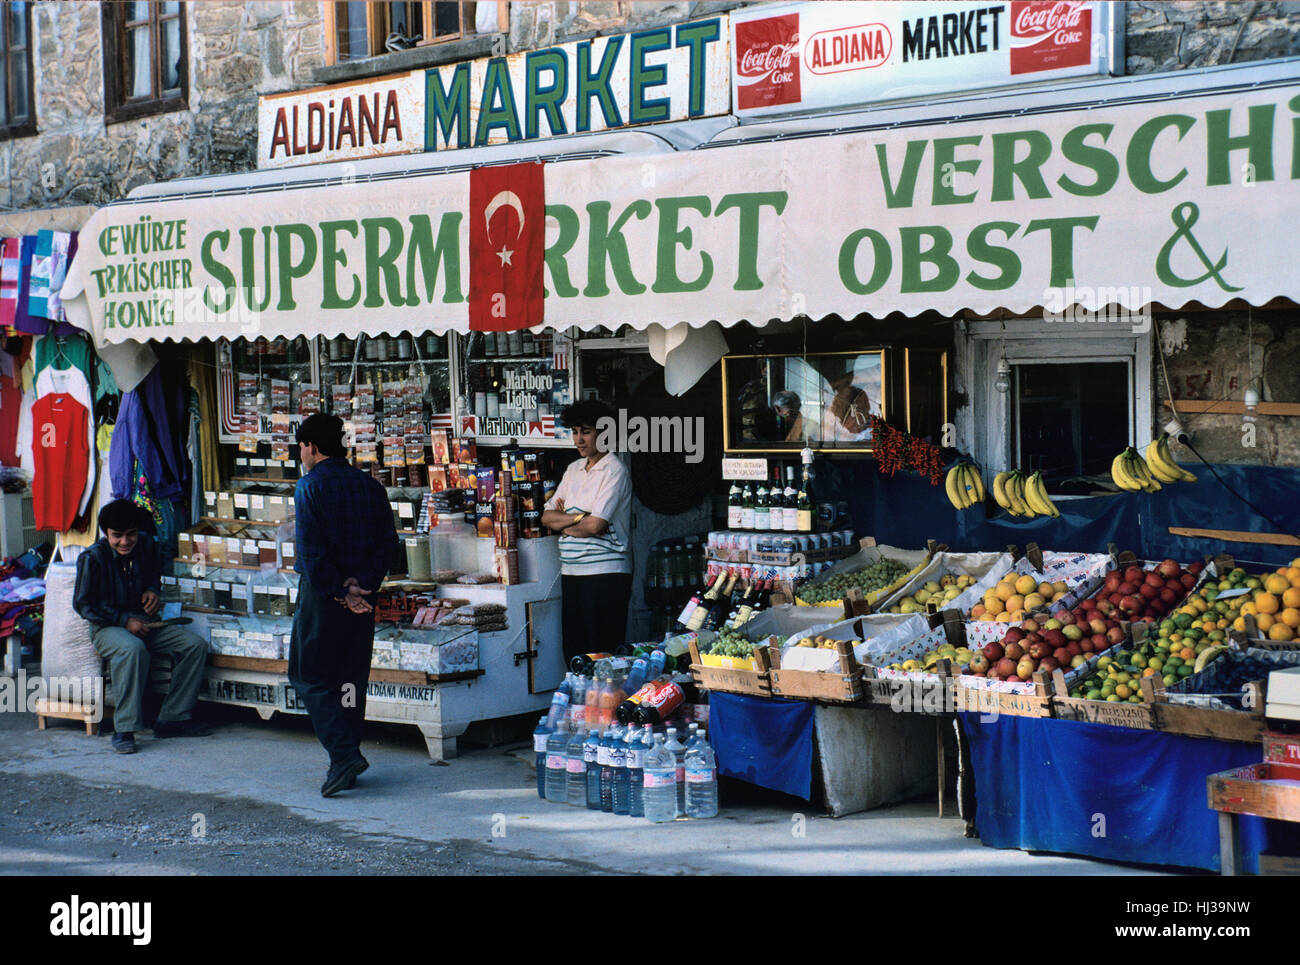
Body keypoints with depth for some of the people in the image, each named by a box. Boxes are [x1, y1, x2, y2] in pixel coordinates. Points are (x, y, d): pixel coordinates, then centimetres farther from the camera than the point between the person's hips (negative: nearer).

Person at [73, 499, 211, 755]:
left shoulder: (147, 546, 2)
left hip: (144, 623, 6)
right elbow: (83, 604, -10)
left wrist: (153, 591, 0)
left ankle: (171, 719, -7)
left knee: (196, 645, -12)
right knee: (133, 649, -40)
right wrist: (124, 621, -16)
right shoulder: (92, 558, -13)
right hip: (107, 628, -6)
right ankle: (124, 730, -35)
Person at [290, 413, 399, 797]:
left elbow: (312, 550, -16)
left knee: (309, 676, 1)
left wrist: (337, 593, -11)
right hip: (360, 598, 6)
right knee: (351, 676, 13)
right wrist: (362, 583, -5)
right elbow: (388, 541, 3)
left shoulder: (310, 487, -9)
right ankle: (346, 762, 15)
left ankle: (345, 754, -13)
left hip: (322, 595, -6)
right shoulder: (370, 486, 9)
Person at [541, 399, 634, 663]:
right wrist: (578, 517, -7)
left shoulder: (614, 471, -8)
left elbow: (595, 525, -16)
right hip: (571, 572, 7)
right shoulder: (573, 469, 15)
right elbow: (547, 517, 10)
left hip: (605, 574, -7)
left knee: (602, 654, -4)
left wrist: (561, 521, -1)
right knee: (573, 652, 9)